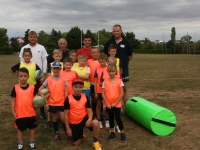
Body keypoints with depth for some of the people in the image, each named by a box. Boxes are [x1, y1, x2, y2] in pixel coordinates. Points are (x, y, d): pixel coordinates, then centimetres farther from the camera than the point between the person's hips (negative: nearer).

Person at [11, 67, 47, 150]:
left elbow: (40, 94, 4)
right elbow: (13, 100, -2)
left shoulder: (32, 87, -7)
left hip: (31, 113, 1)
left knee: (32, 128, 16)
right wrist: (13, 111, -5)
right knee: (20, 129, 16)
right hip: (20, 114, -1)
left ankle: (32, 143, 34)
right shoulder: (15, 88, -8)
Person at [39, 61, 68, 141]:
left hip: (62, 102, -1)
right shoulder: (48, 79, -2)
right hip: (52, 102, 1)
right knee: (55, 118, 14)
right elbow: (41, 88, 1)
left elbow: (65, 91, -2)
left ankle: (66, 132, 22)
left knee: (63, 118, 0)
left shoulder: (63, 79, -3)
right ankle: (56, 133, 30)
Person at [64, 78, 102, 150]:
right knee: (76, 144, 4)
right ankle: (80, 133, 39)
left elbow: (89, 110, -6)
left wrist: (90, 119, -28)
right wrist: (68, 128, -8)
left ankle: (95, 141, -8)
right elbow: (66, 115, -8)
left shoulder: (85, 97, -5)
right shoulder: (68, 99, -13)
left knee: (95, 123, -32)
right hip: (74, 123, 0)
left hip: (84, 118, 1)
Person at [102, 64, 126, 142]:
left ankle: (122, 134, 15)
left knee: (118, 118, 0)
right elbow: (103, 94, -3)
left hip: (117, 104, -2)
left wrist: (115, 103, -12)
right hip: (108, 105, 2)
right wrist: (107, 103, -10)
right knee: (111, 118, 14)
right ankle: (112, 133, 27)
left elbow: (121, 93, -9)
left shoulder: (119, 81, -8)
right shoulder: (105, 81, -3)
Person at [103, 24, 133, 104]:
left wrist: (123, 61, 6)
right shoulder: (109, 42, 2)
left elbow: (130, 55, 9)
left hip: (123, 69, -1)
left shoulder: (126, 43, 0)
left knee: (124, 89, 4)